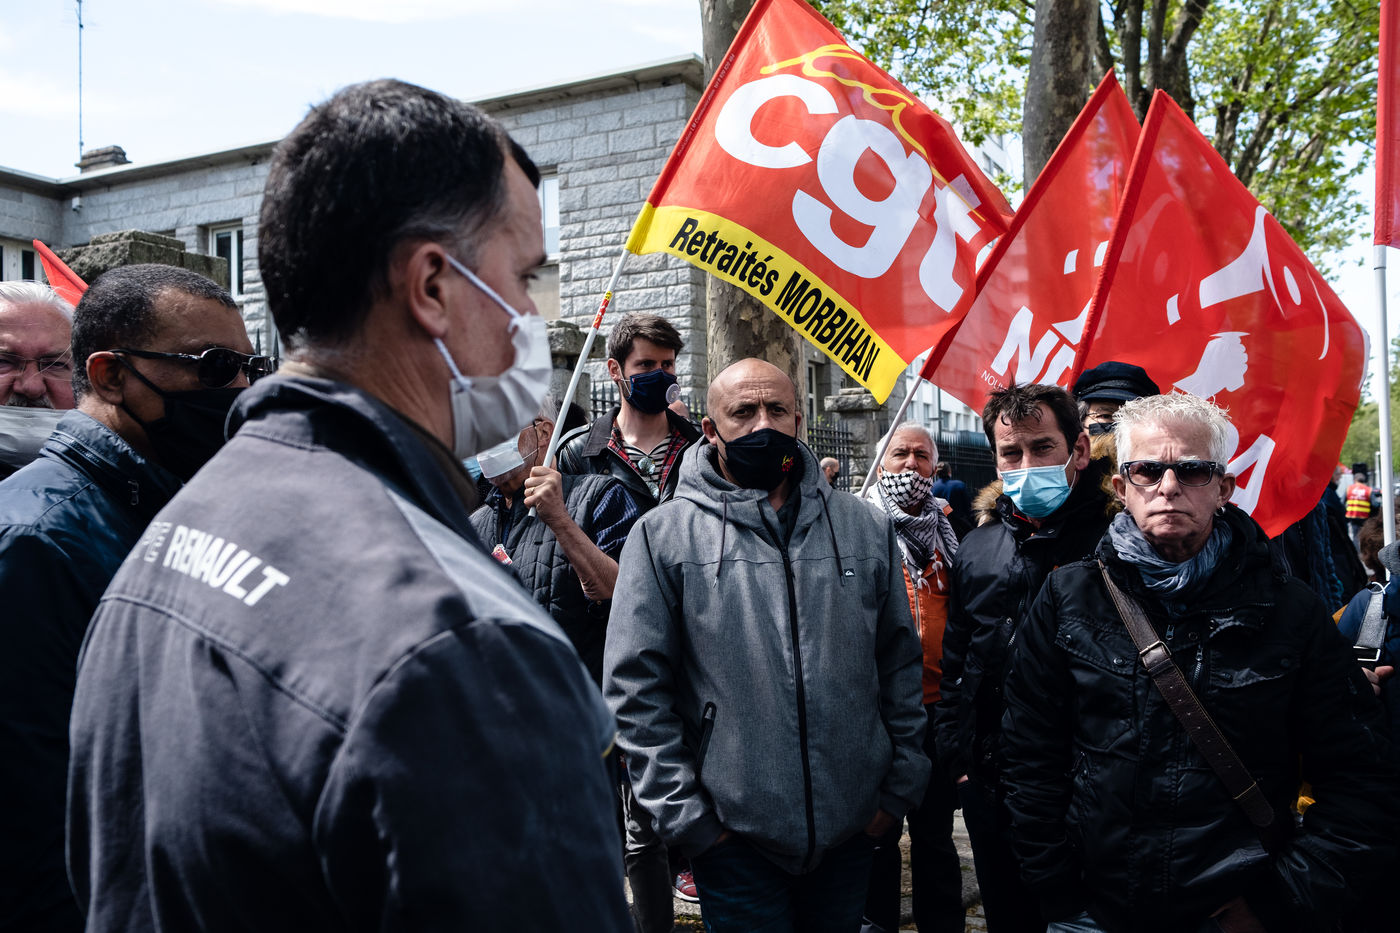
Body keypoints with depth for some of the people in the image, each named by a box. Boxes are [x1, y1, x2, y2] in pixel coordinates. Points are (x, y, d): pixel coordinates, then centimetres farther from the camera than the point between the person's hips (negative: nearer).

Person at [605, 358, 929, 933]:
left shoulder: (865, 529, 6)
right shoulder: (663, 535, -4)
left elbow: (900, 664, 10)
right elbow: (635, 689, -6)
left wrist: (899, 787, 6)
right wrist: (682, 815, -8)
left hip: (852, 829, 3)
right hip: (732, 836, -3)